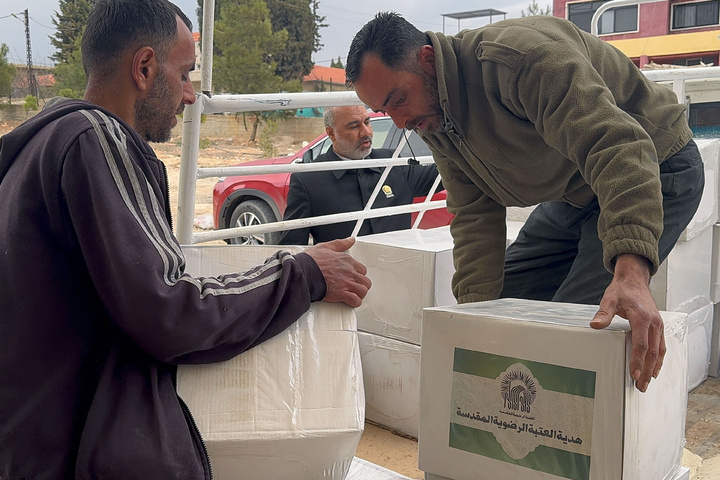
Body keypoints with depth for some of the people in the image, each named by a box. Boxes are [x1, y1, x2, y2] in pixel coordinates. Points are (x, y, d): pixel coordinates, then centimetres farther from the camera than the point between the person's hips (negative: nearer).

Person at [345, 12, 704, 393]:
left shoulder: (522, 56, -34)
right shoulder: (432, 121, -6)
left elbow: (618, 148, -43)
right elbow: (475, 217, -6)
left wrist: (631, 274, -55)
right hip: (573, 191, 8)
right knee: (500, 299, 6)